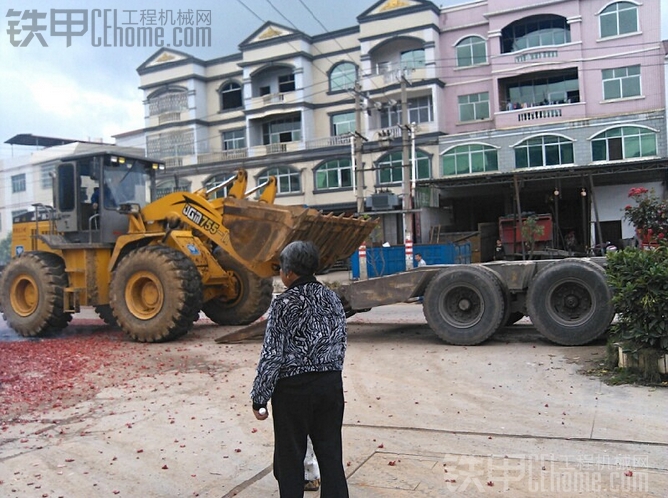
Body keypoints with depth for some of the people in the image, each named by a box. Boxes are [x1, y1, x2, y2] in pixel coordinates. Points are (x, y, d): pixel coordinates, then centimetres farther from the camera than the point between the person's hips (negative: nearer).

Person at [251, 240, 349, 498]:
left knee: (290, 459, 9)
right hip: (331, 384, 6)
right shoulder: (332, 298, 4)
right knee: (331, 454, 14)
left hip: (294, 389, -5)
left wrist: (259, 398, -7)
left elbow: (272, 355, -15)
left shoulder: (284, 304, -14)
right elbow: (341, 344, 11)